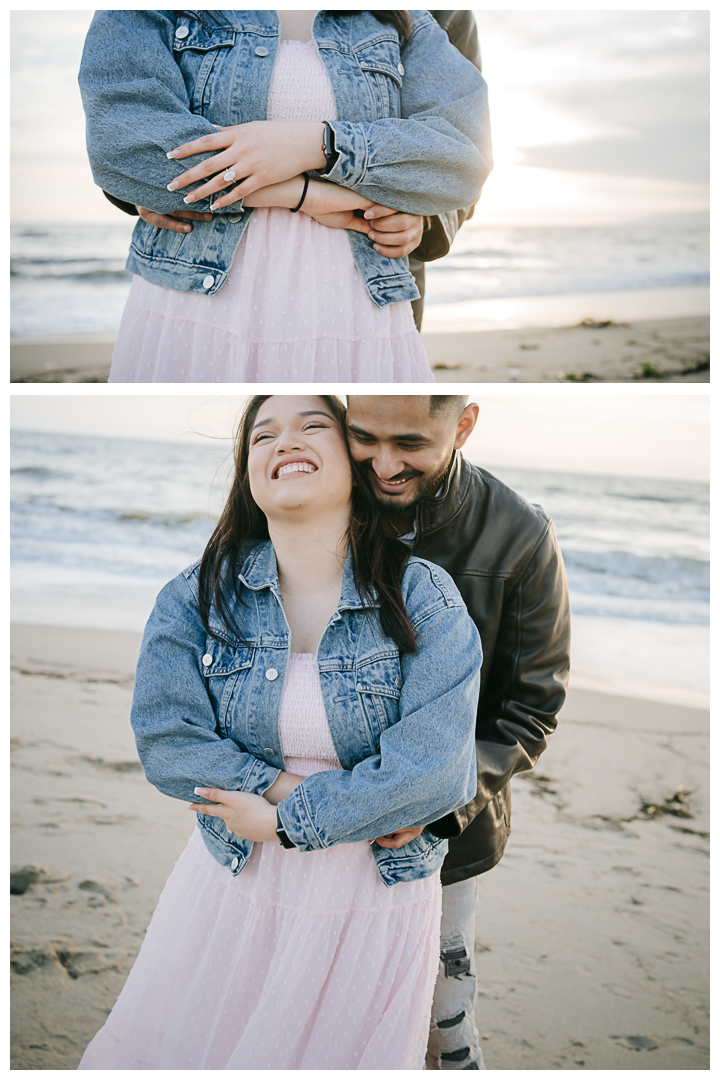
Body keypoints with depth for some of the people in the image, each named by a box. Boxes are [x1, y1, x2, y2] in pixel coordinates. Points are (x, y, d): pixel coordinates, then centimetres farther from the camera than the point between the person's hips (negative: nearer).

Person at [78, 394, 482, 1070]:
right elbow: (165, 740, -14)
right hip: (232, 884, 2)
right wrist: (285, 786, -22)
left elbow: (435, 770, -21)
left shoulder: (424, 600, -13)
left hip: (374, 908, -2)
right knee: (165, 1053, 17)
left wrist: (284, 820, -19)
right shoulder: (197, 595, -5)